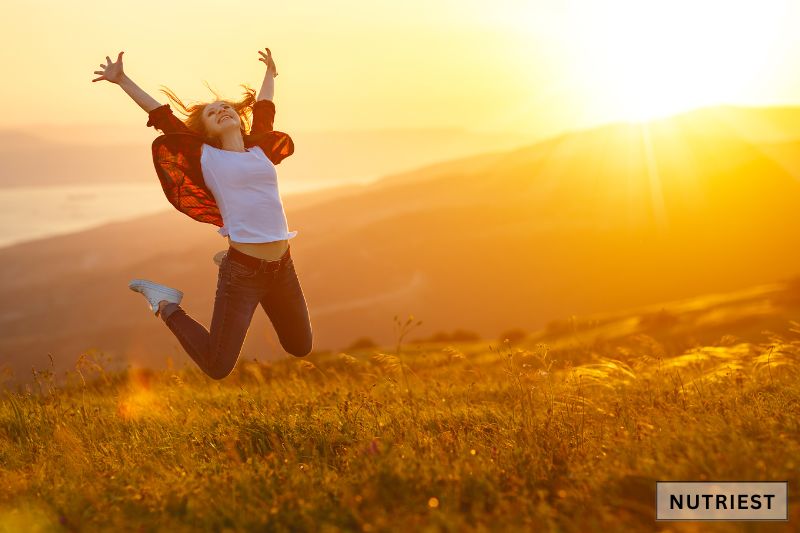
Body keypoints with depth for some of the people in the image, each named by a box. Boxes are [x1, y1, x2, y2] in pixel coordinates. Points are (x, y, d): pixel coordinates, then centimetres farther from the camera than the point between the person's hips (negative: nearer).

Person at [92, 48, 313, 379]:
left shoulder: (260, 149, 12)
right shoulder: (206, 157, 1)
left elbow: (263, 107, 28)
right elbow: (162, 117, 4)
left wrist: (270, 73, 45)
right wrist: (122, 80, 8)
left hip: (283, 268, 5)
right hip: (242, 273, -5)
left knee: (301, 348, 23)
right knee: (217, 367, -4)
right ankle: (166, 306, 20)